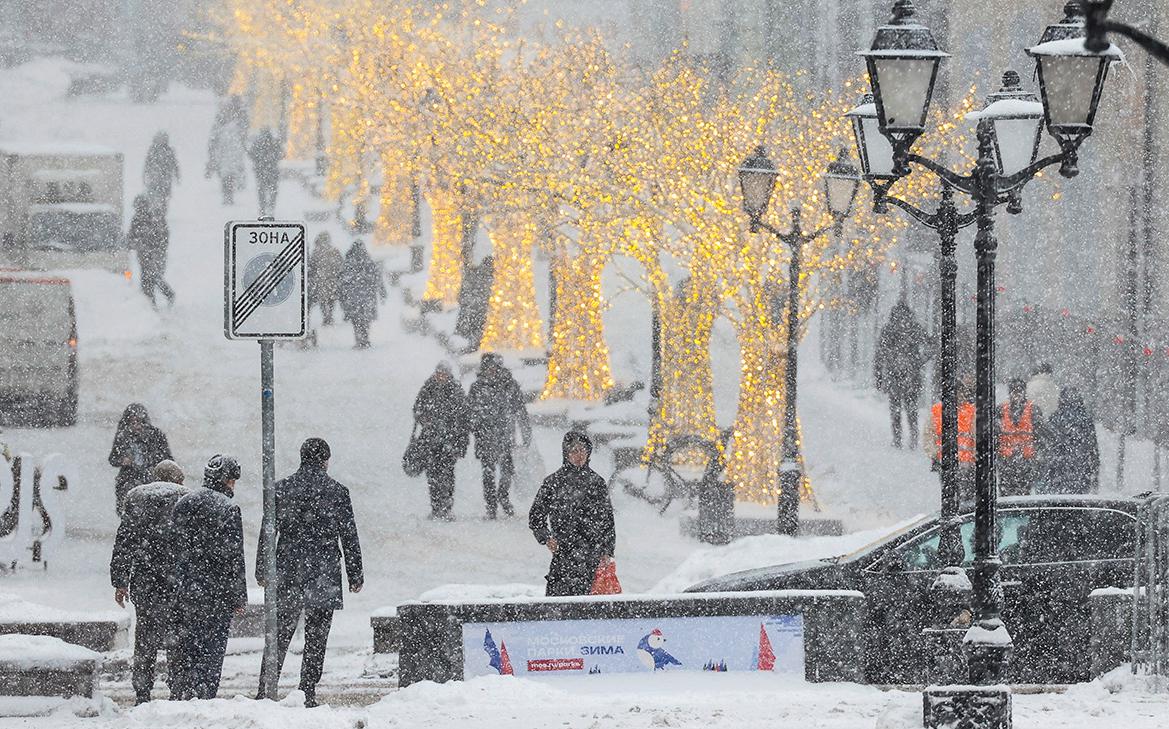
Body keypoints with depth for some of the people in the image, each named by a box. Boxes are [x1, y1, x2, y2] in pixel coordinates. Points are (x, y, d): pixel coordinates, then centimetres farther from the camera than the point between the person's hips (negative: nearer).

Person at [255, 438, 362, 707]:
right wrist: (355, 576, 8)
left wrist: (261, 571, 12)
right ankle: (309, 691, 3)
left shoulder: (281, 489, 0)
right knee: (316, 636, 5)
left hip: (287, 574, 2)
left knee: (280, 634, 9)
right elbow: (350, 537, 0)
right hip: (324, 575, -2)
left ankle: (267, 689, 4)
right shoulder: (337, 492, -4)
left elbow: (267, 532, 4)